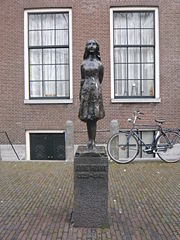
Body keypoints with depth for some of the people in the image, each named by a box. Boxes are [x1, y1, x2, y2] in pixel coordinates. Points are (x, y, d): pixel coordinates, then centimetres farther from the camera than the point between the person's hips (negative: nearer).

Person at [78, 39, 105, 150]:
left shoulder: (99, 64, 7)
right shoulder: (83, 64, 12)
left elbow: (100, 79, 12)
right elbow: (82, 80, 12)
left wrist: (94, 86, 10)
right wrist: (81, 93, 9)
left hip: (96, 91, -2)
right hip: (86, 91, 2)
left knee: (94, 117, -5)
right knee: (87, 117, 3)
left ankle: (92, 142, -1)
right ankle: (91, 141, 12)